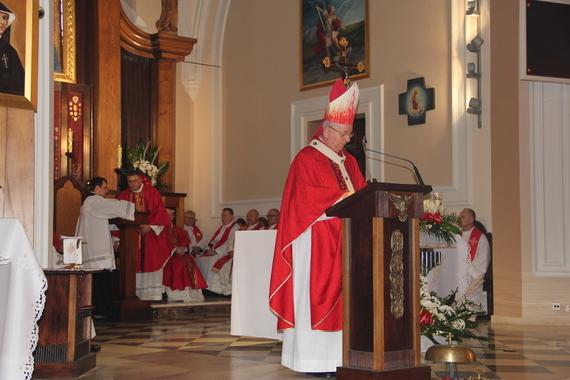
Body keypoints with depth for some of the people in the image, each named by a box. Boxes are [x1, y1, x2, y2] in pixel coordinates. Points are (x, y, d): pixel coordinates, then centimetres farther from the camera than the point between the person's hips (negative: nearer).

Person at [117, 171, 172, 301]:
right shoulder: (123, 196, 8)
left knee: (152, 263, -5)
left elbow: (160, 212, -4)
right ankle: (136, 294, -1)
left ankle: (153, 294, -2)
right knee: (135, 264, -2)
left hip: (151, 234, -2)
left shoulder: (152, 192, 2)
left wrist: (150, 226, -16)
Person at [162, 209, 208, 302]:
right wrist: (175, 249, -18)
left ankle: (192, 292, -28)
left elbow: (185, 239, 13)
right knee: (178, 263, -33)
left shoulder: (177, 229, 26)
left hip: (180, 252, 5)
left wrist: (183, 248, -9)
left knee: (189, 261, -23)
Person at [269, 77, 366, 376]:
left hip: (345, 239, 7)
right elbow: (310, 196, -14)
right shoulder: (306, 159, -3)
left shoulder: (349, 162, 19)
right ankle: (316, 360, -7)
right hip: (316, 241, -7)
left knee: (343, 292, 1)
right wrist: (347, 199, -19)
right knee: (315, 294, -8)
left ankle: (340, 356, 2)